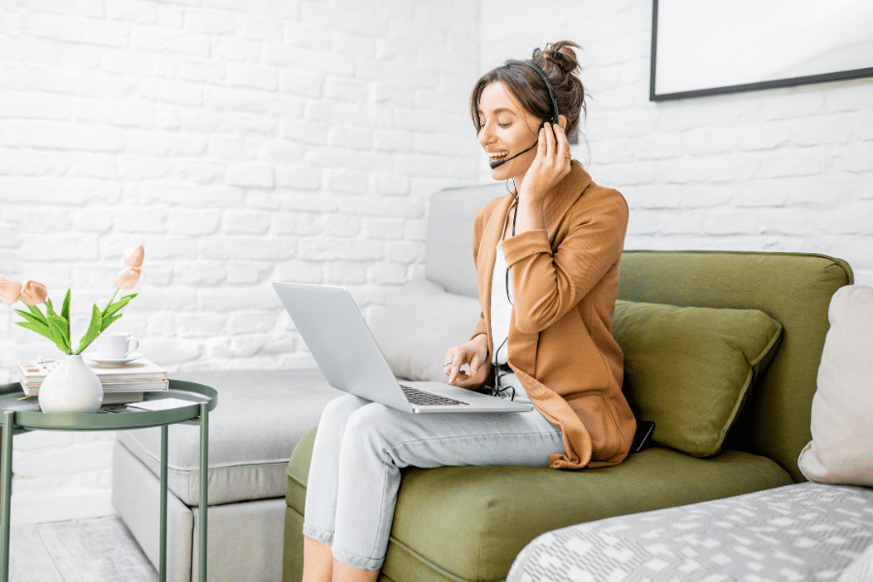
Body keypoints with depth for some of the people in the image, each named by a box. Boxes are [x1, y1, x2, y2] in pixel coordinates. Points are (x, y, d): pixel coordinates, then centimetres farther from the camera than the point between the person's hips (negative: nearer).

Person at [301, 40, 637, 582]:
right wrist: (477, 346, 2)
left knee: (373, 428, -22)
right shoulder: (491, 216, 14)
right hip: (498, 396, 8)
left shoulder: (601, 207, -9)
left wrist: (532, 201, -16)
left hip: (564, 414, -7)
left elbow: (536, 308, -23)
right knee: (343, 410, -12)